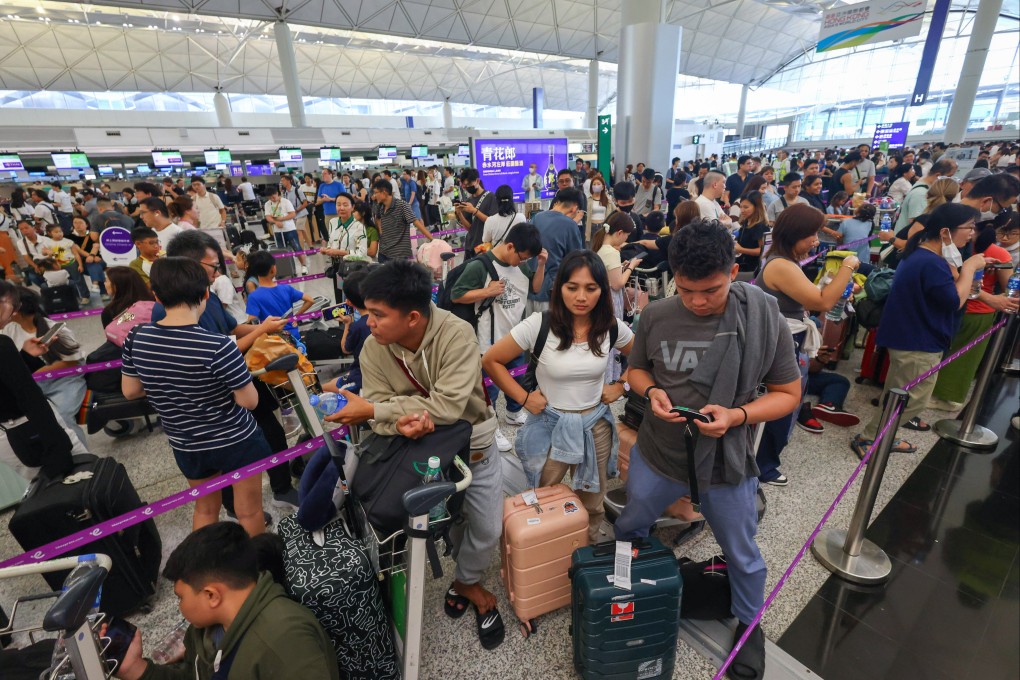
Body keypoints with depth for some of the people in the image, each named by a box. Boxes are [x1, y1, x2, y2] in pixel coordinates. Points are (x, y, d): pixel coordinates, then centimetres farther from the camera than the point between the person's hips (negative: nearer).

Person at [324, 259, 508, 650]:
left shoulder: (456, 335, -30)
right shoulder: (373, 349, -16)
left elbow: (448, 405, -38)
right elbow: (376, 413, -15)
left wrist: (371, 409, -33)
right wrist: (401, 422, -40)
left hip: (471, 440, -2)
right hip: (420, 444, 2)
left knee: (487, 529, 3)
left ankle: (465, 581, 36)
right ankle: (470, 583, 38)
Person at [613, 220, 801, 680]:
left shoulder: (764, 318, -16)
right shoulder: (655, 316, -12)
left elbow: (788, 394, -7)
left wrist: (738, 415, -25)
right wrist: (651, 392, -19)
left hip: (726, 461, -1)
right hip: (656, 453, 2)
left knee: (742, 555, 21)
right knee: (628, 529, 24)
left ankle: (749, 626, 53)